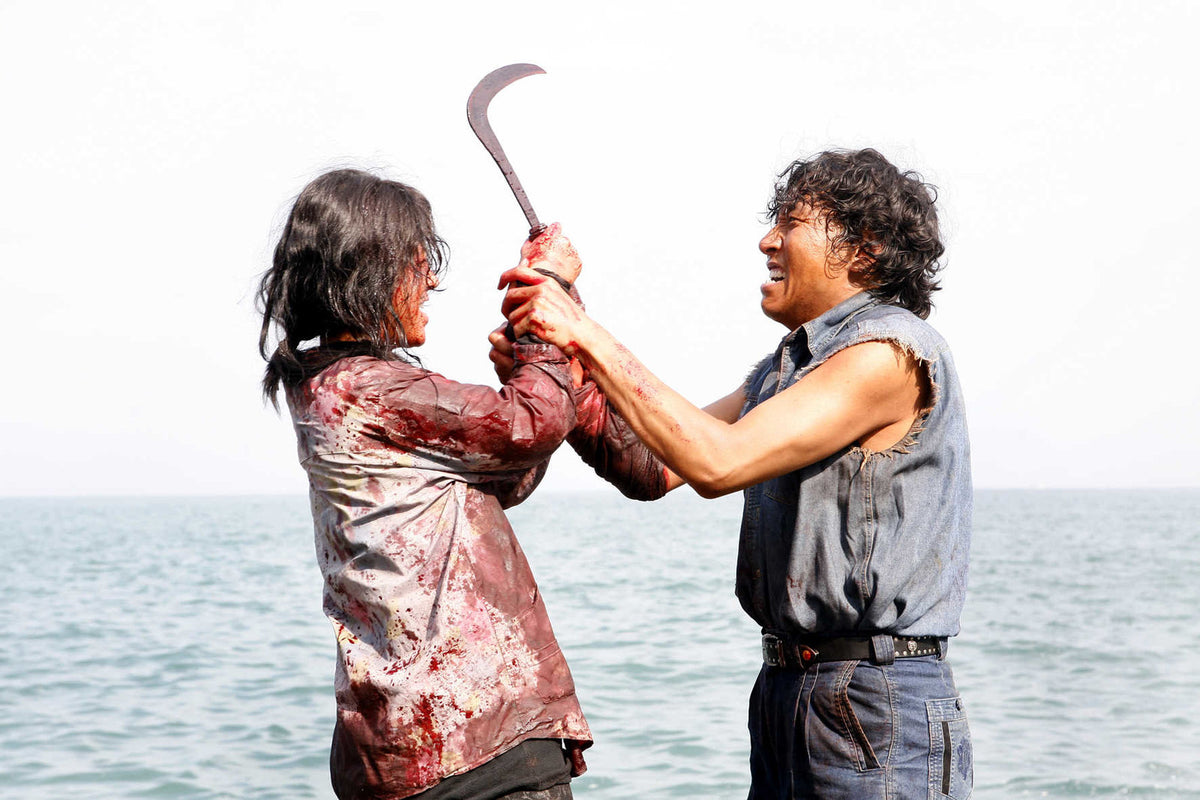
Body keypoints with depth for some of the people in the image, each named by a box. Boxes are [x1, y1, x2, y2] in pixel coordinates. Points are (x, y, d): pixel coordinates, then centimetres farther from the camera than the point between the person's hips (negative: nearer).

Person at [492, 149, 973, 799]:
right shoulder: (787, 366, 16)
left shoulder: (893, 349, -14)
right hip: (784, 696, 8)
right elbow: (656, 468, 13)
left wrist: (589, 336, -18)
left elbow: (719, 463, -23)